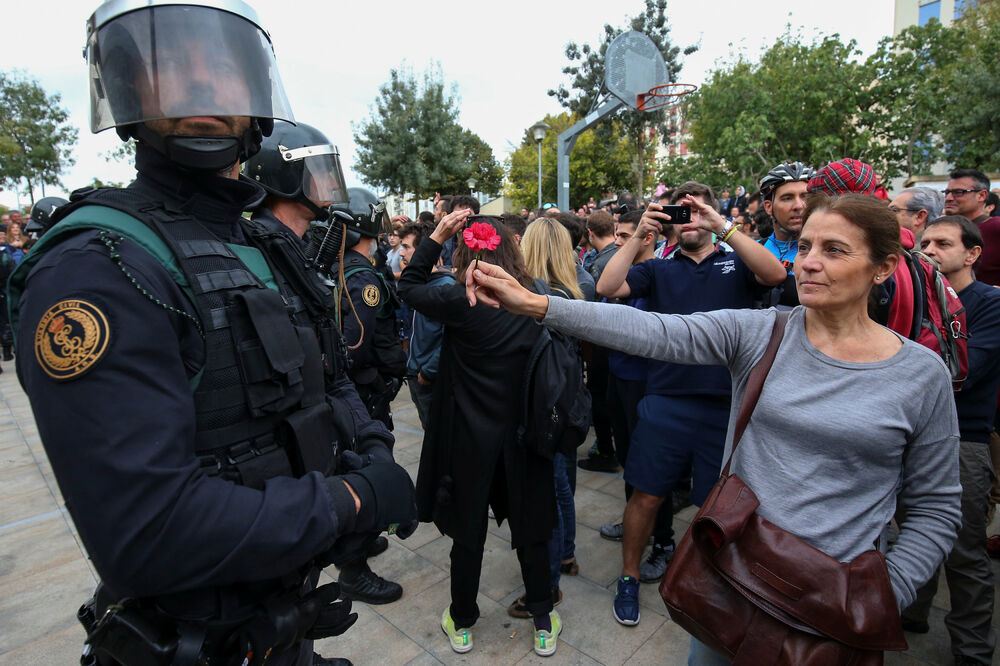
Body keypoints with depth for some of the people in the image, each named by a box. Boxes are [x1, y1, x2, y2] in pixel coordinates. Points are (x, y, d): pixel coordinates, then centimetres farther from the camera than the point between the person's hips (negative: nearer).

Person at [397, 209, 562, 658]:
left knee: (468, 531, 17)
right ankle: (543, 623, 35)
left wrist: (438, 235, -2)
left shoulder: (461, 302, -17)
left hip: (471, 435, -2)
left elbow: (409, 286, -3)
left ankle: (462, 623, 38)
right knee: (530, 528, 19)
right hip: (524, 433, 3)